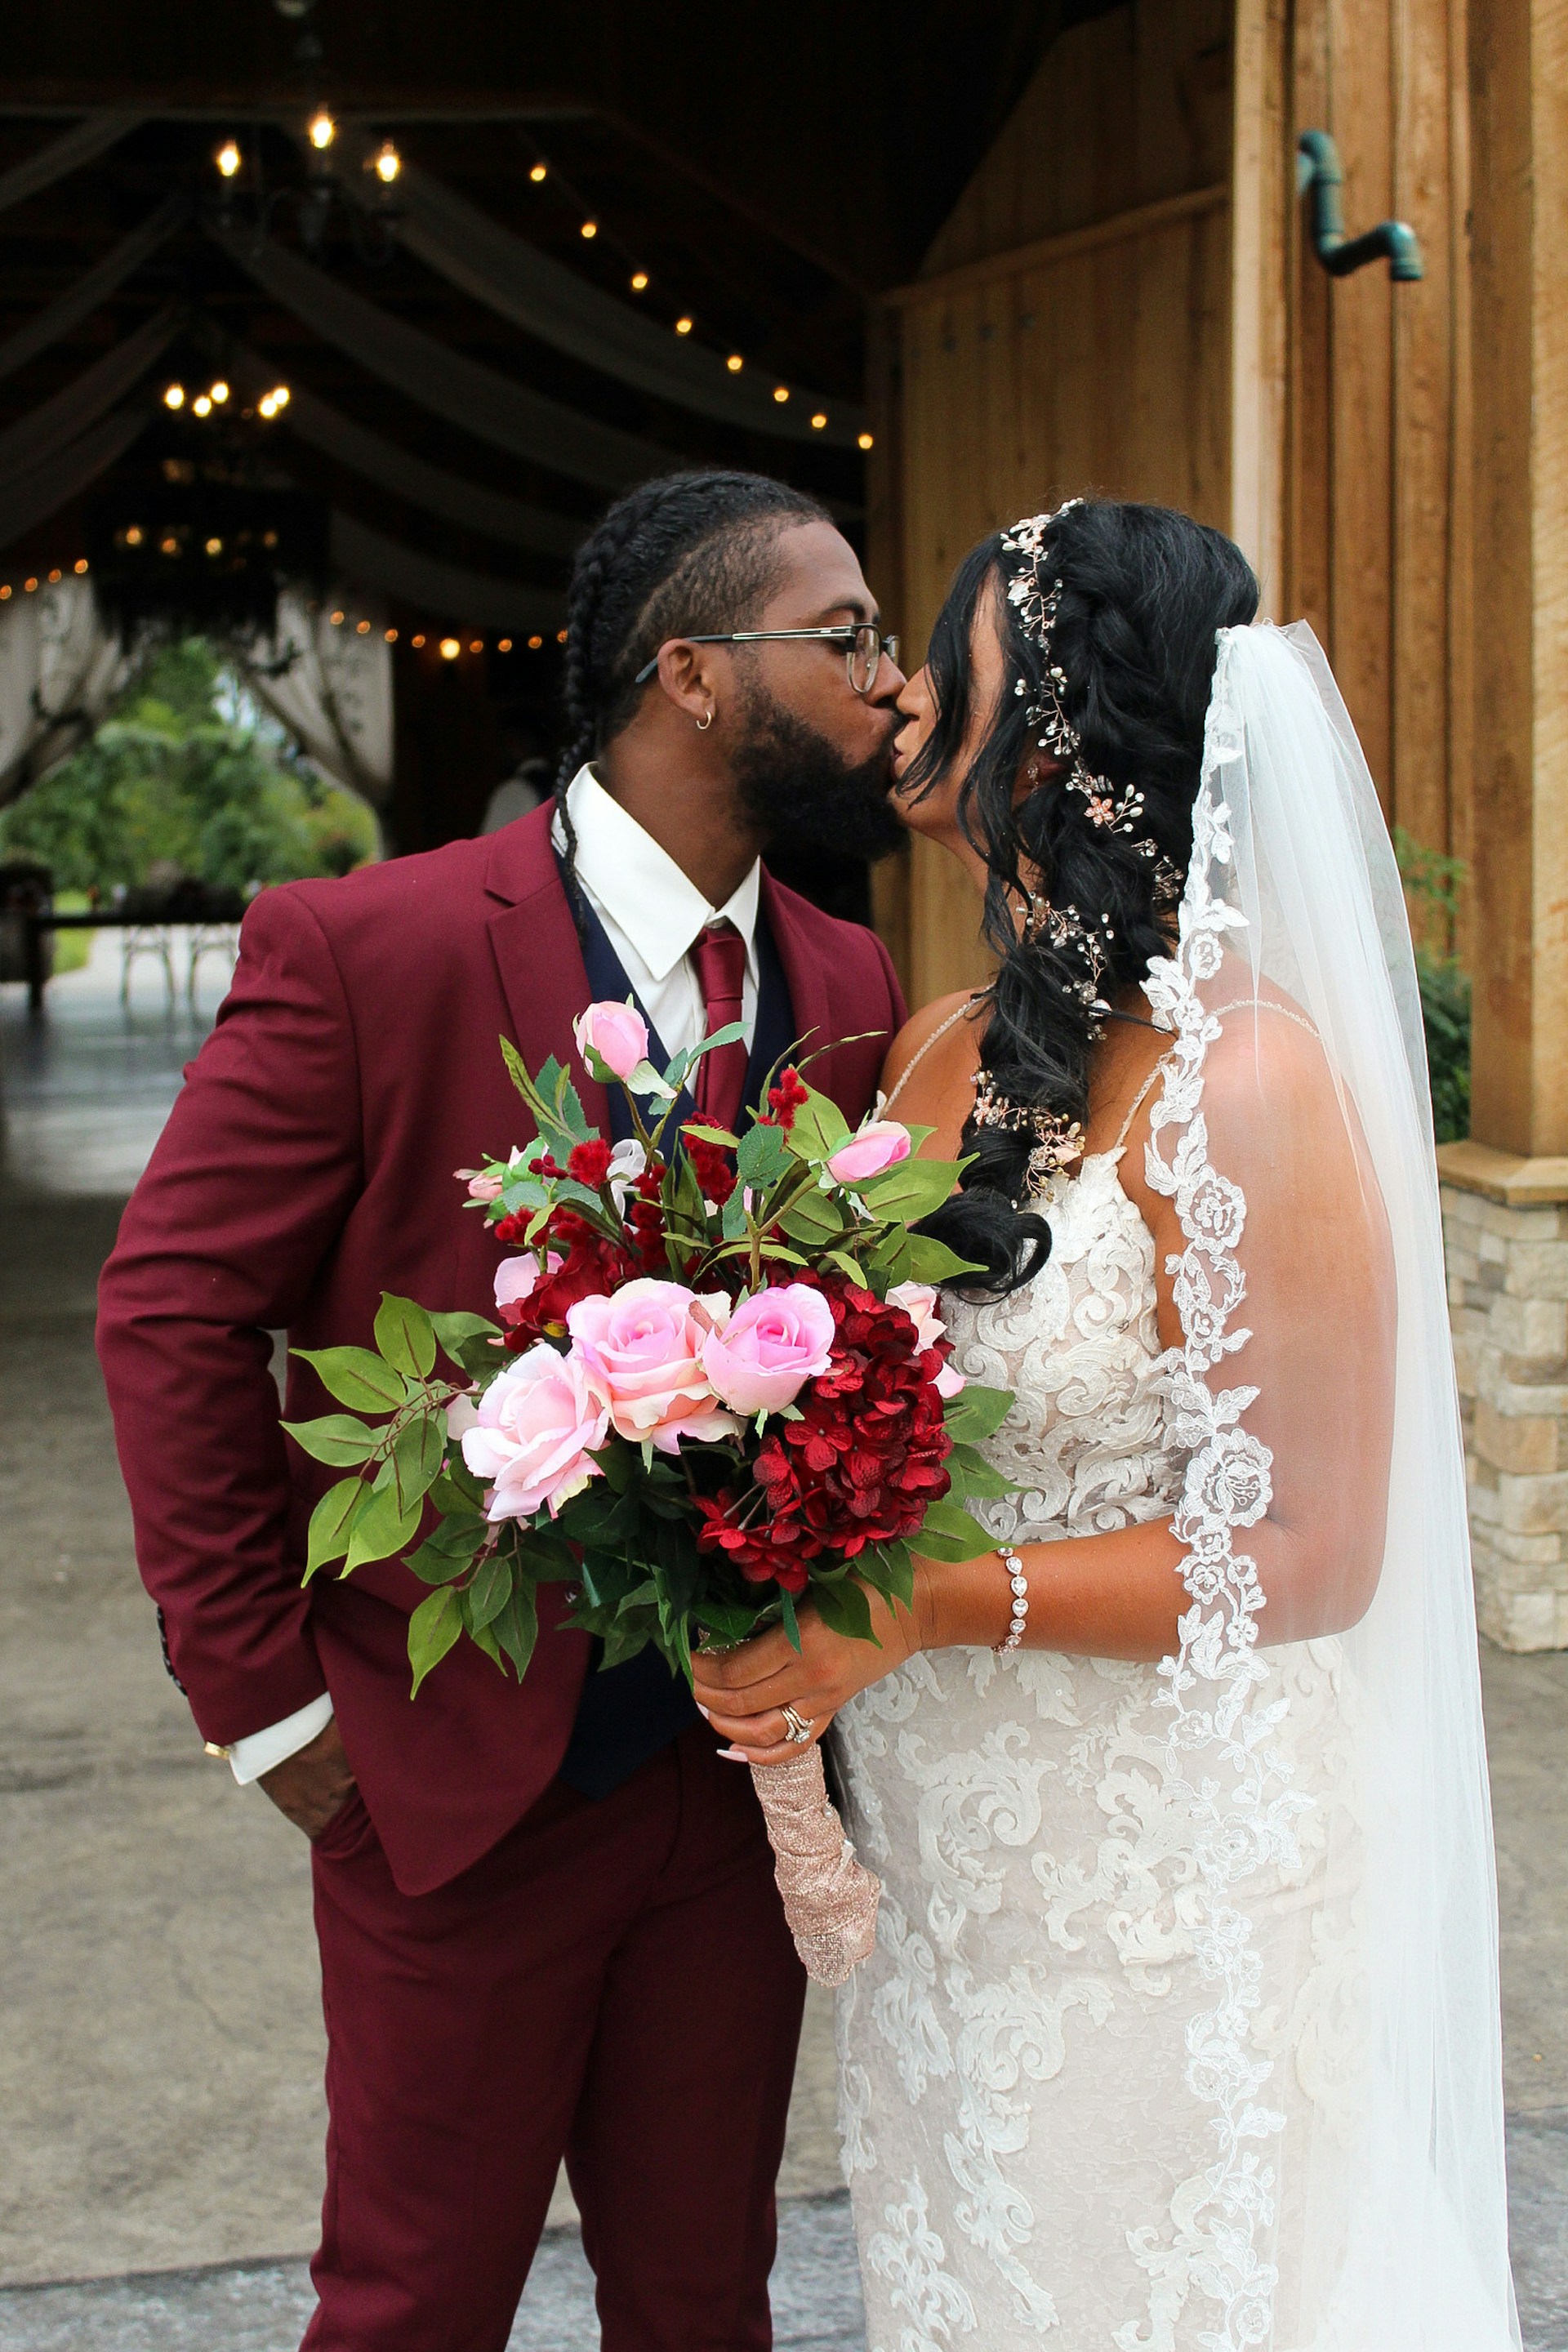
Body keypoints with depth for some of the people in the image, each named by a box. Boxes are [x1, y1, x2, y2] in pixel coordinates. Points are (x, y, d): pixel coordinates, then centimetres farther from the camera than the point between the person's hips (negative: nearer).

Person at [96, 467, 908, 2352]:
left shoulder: (848, 989, 2)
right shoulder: (362, 949, -14)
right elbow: (173, 1311, -10)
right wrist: (262, 1688, -9)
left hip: (742, 1773, 4)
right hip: (454, 1776, -4)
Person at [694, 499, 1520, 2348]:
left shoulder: (1241, 1075, -21)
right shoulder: (940, 1047, 3)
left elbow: (1308, 1552, -20)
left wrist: (934, 1607, -23)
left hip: (1164, 1892, -7)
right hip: (943, 1852, 7)